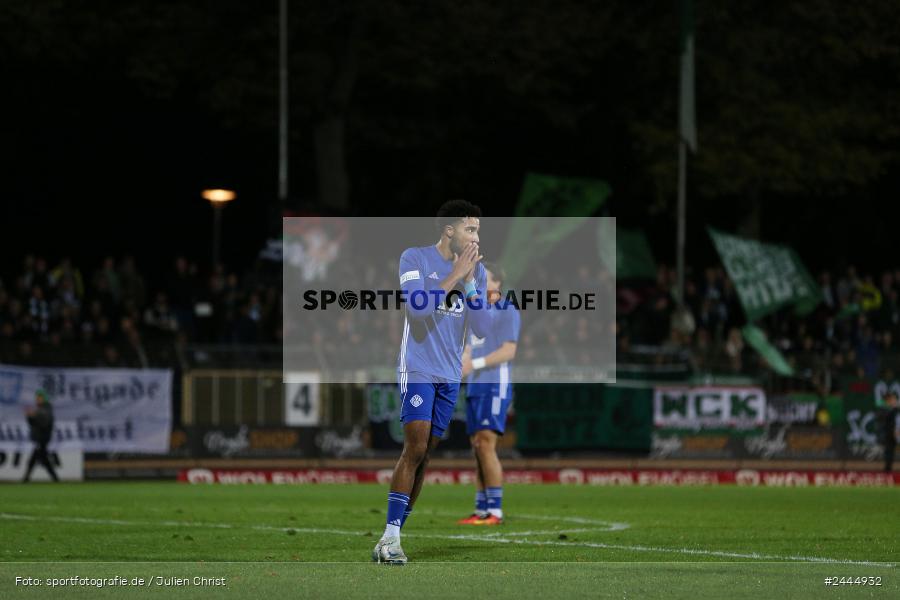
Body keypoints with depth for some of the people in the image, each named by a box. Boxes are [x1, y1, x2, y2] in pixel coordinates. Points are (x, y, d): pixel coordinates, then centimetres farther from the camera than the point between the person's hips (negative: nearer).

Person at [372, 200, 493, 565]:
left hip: (450, 377, 6)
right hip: (417, 368, -6)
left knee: (424, 455, 4)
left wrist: (468, 283, -8)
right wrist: (455, 275, -16)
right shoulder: (414, 258, -5)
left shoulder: (476, 271, 10)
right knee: (415, 448, -16)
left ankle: (395, 532, 7)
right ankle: (389, 538, -17)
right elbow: (418, 306, -20)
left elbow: (482, 328, 3)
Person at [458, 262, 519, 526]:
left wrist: (475, 364, -22)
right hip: (475, 389, 8)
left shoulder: (507, 311, -5)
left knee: (486, 445, -16)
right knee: (478, 449, 5)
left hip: (495, 387, -8)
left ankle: (495, 511, -15)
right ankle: (481, 511, 7)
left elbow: (508, 351, -15)